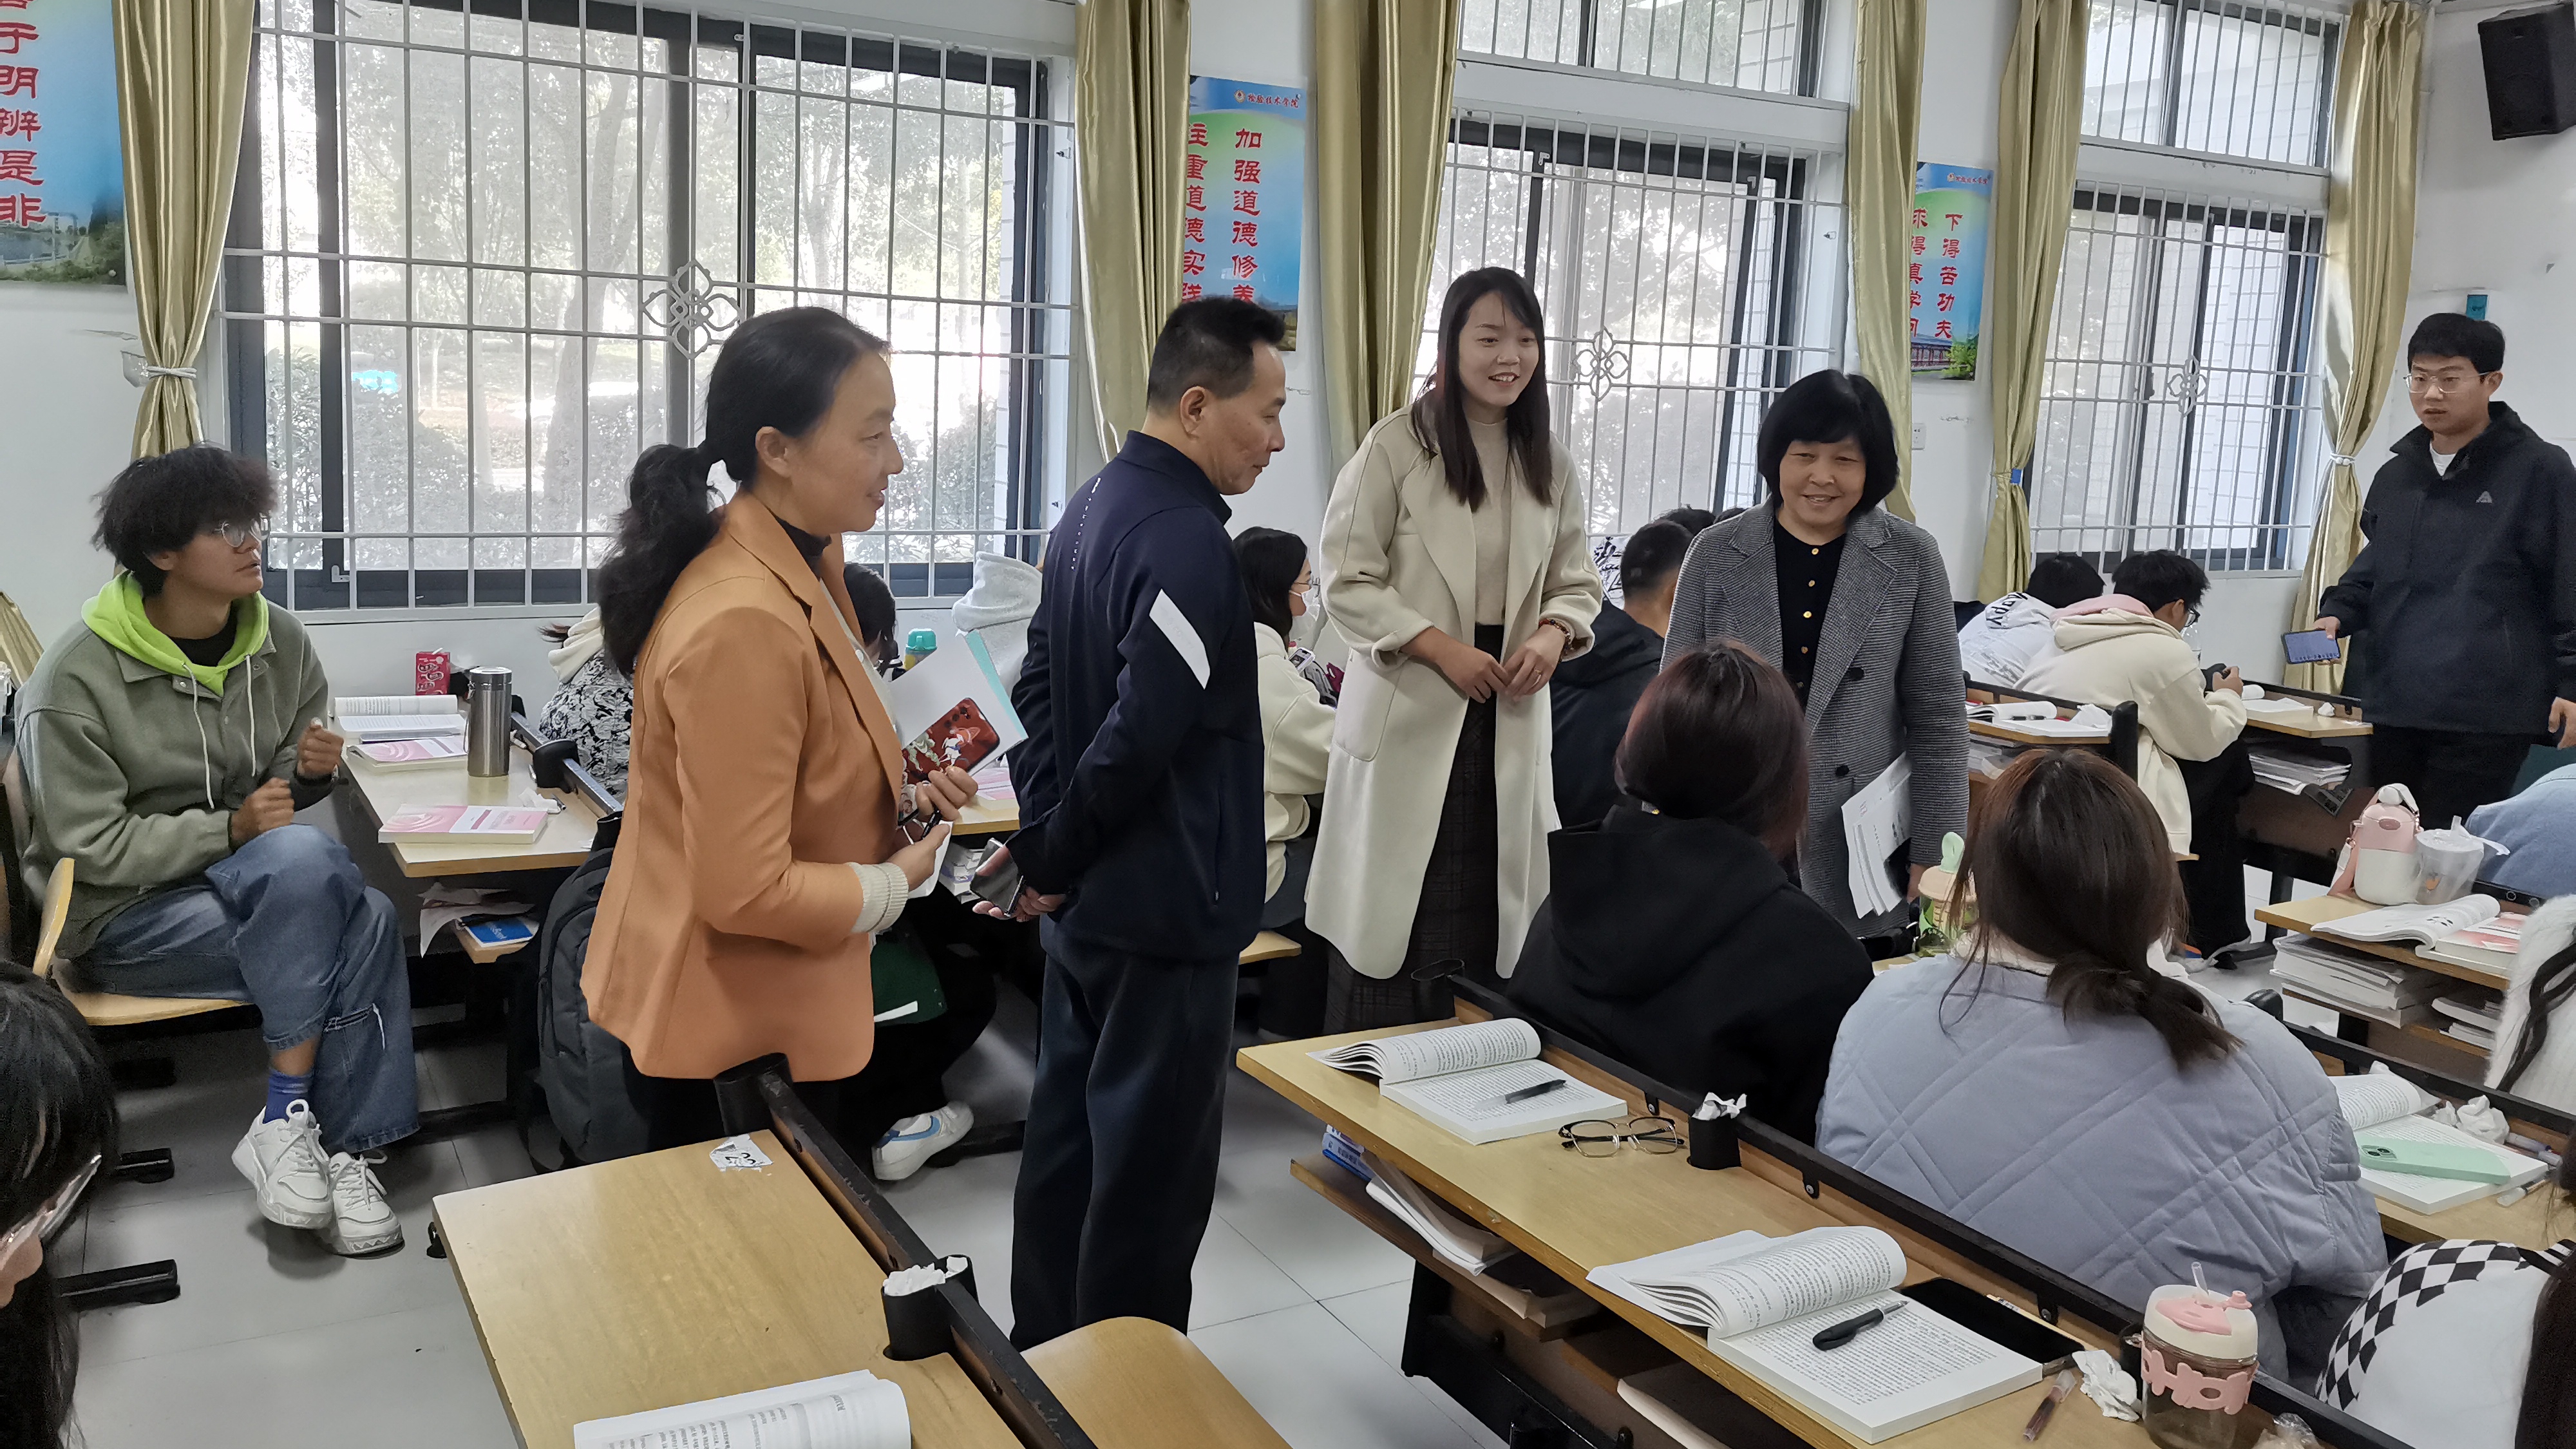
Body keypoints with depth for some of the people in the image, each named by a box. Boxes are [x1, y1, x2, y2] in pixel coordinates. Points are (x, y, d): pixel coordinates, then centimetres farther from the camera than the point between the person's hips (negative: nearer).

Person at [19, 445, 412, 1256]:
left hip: (263, 886, 5)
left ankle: (343, 1148, -18)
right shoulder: (75, 682, -13)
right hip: (123, 916, -5)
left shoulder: (279, 640, 2)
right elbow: (93, 849, -15)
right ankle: (292, 1115, -24)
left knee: (370, 922, -28)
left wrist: (312, 769, -9)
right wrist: (232, 831, -24)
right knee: (304, 858, -33)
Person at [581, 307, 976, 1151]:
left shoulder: (800, 569, 2)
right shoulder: (743, 624, -28)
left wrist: (898, 804, -1)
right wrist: (897, 884, -12)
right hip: (729, 1041, -9)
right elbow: (745, 891, -26)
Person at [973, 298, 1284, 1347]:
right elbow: (1140, 740, -27)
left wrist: (1044, 835, 6)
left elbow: (1038, 685, 12)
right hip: (1164, 915, -9)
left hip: (1085, 905, 10)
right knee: (1151, 1173, 4)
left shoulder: (1093, 506, 8)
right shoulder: (1188, 544, -22)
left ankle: (1043, 1353, 35)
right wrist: (1052, 854, -13)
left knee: (1065, 1135, 20)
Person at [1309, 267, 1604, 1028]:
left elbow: (1576, 583, 15)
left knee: (1490, 917, 7)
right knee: (1391, 914, 0)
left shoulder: (1549, 463, 10)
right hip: (1409, 708, -5)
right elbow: (1348, 582, -9)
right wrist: (1441, 648, -18)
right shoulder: (1396, 444, -8)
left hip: (1509, 716, 5)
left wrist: (1553, 635, -7)